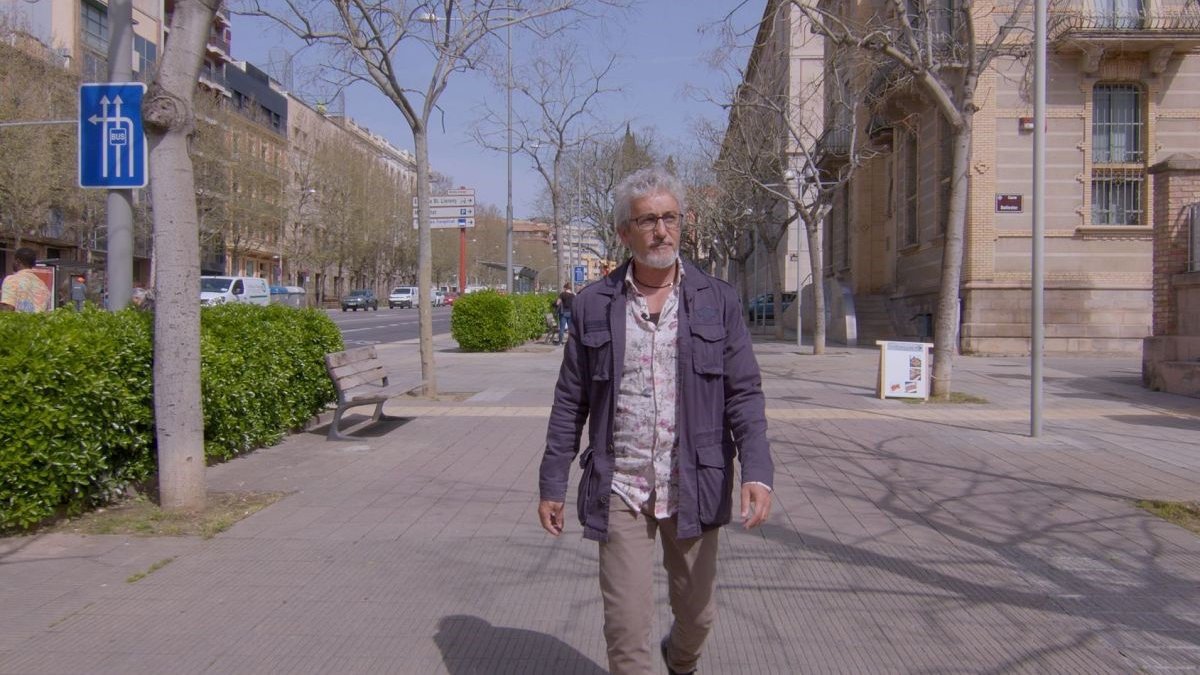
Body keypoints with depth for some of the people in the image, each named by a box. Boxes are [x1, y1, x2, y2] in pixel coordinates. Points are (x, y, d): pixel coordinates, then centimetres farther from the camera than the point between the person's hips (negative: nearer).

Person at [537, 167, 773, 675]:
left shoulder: (718, 301, 0)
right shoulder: (593, 305, 1)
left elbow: (744, 393, -2)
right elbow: (570, 403, 5)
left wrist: (757, 471, -16)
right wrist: (552, 484, 5)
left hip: (694, 489, 1)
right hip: (619, 491, -1)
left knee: (696, 613, 17)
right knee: (626, 624, -1)